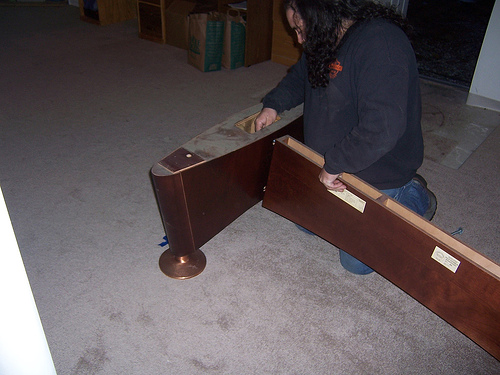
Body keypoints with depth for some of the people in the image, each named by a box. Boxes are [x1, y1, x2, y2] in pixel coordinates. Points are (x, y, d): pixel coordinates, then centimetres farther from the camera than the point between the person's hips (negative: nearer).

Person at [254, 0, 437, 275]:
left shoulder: (380, 43, -30)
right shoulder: (323, 44, 0)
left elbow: (382, 129, -38)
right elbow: (299, 77, 21)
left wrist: (334, 164, -28)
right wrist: (273, 105, 4)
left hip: (376, 175, -9)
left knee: (356, 261, 3)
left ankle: (416, 199, 20)